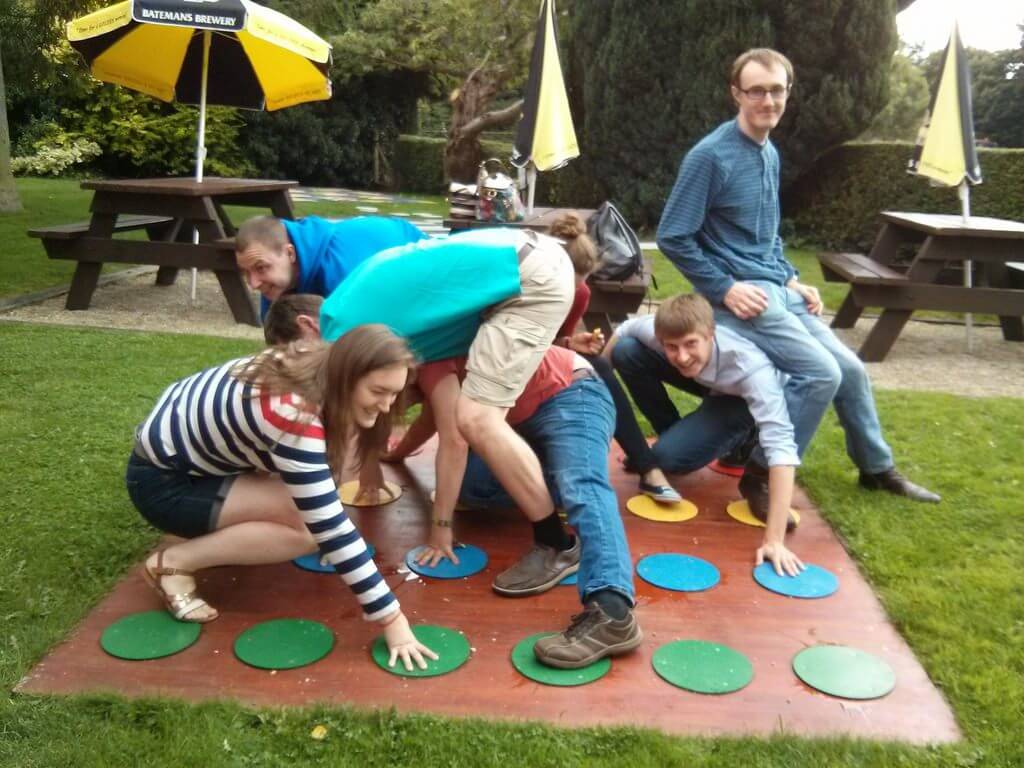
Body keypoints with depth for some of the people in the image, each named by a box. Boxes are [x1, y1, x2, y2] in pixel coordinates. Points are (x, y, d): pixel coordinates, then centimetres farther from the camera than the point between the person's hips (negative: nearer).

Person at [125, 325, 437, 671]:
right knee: (305, 528, -22)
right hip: (162, 480, -8)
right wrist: (392, 619, -31)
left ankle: (214, 533, 10)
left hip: (189, 442, 8)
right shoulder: (293, 414, -34)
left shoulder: (320, 369, -9)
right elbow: (329, 528, -34)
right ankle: (174, 562, -10)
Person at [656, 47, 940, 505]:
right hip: (740, 294, -8)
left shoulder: (770, 153, 12)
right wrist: (726, 288, -17)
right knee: (820, 371, -21)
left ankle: (877, 469, 30)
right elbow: (672, 238, -15)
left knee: (850, 367, 9)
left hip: (777, 288, 8)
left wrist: (790, 280, 10)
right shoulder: (710, 156, -14)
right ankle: (761, 476, -6)